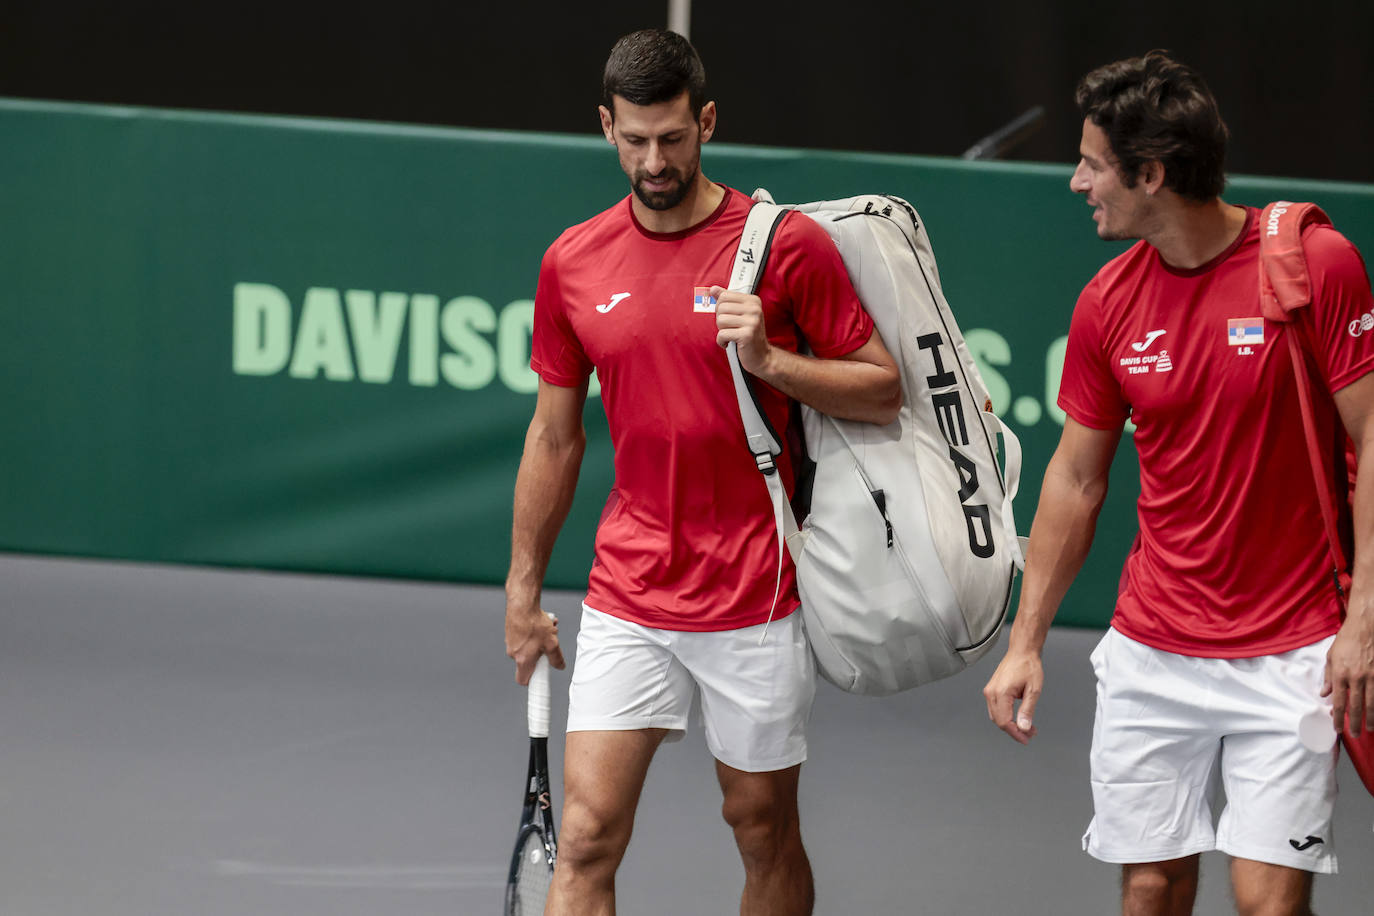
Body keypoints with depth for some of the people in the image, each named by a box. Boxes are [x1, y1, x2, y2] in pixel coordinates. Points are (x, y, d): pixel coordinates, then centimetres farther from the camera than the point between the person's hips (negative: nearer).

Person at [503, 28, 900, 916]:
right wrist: (523, 590, 15)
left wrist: (771, 361, -19)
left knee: (764, 832, 10)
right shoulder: (573, 262, 4)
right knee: (586, 841, -7)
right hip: (626, 601, 2)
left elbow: (884, 390, -3)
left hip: (756, 600, -2)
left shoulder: (787, 245, -7)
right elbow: (555, 434, 13)